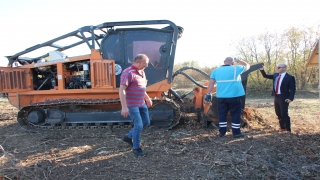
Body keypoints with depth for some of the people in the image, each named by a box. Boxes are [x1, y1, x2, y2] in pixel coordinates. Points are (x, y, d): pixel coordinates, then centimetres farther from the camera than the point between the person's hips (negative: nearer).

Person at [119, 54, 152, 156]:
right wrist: (124, 107, -29)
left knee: (146, 122, 13)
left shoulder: (141, 72, 10)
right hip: (132, 104, -9)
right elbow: (121, 90, -24)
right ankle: (136, 148, 12)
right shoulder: (128, 73, -19)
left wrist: (147, 98, 29)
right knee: (138, 125, -7)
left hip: (141, 103, 9)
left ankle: (128, 137, 28)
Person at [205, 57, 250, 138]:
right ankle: (236, 132, 14)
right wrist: (238, 60, 26)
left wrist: (208, 94, 2)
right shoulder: (236, 69, 0)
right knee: (236, 114, 8)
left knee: (222, 114, 12)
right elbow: (247, 66, 17)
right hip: (234, 96, -3)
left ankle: (222, 132, 18)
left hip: (221, 97, 3)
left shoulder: (216, 70, 6)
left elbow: (211, 83, 0)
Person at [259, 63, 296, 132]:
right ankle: (282, 127, 29)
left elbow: (292, 89, -11)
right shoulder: (275, 75, 10)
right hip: (276, 97, 7)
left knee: (284, 114, -3)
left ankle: (288, 129, 11)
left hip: (284, 98, -7)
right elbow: (266, 76, 16)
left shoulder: (290, 77, -9)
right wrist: (262, 70, -1)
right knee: (278, 114, 14)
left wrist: (290, 98, -20)